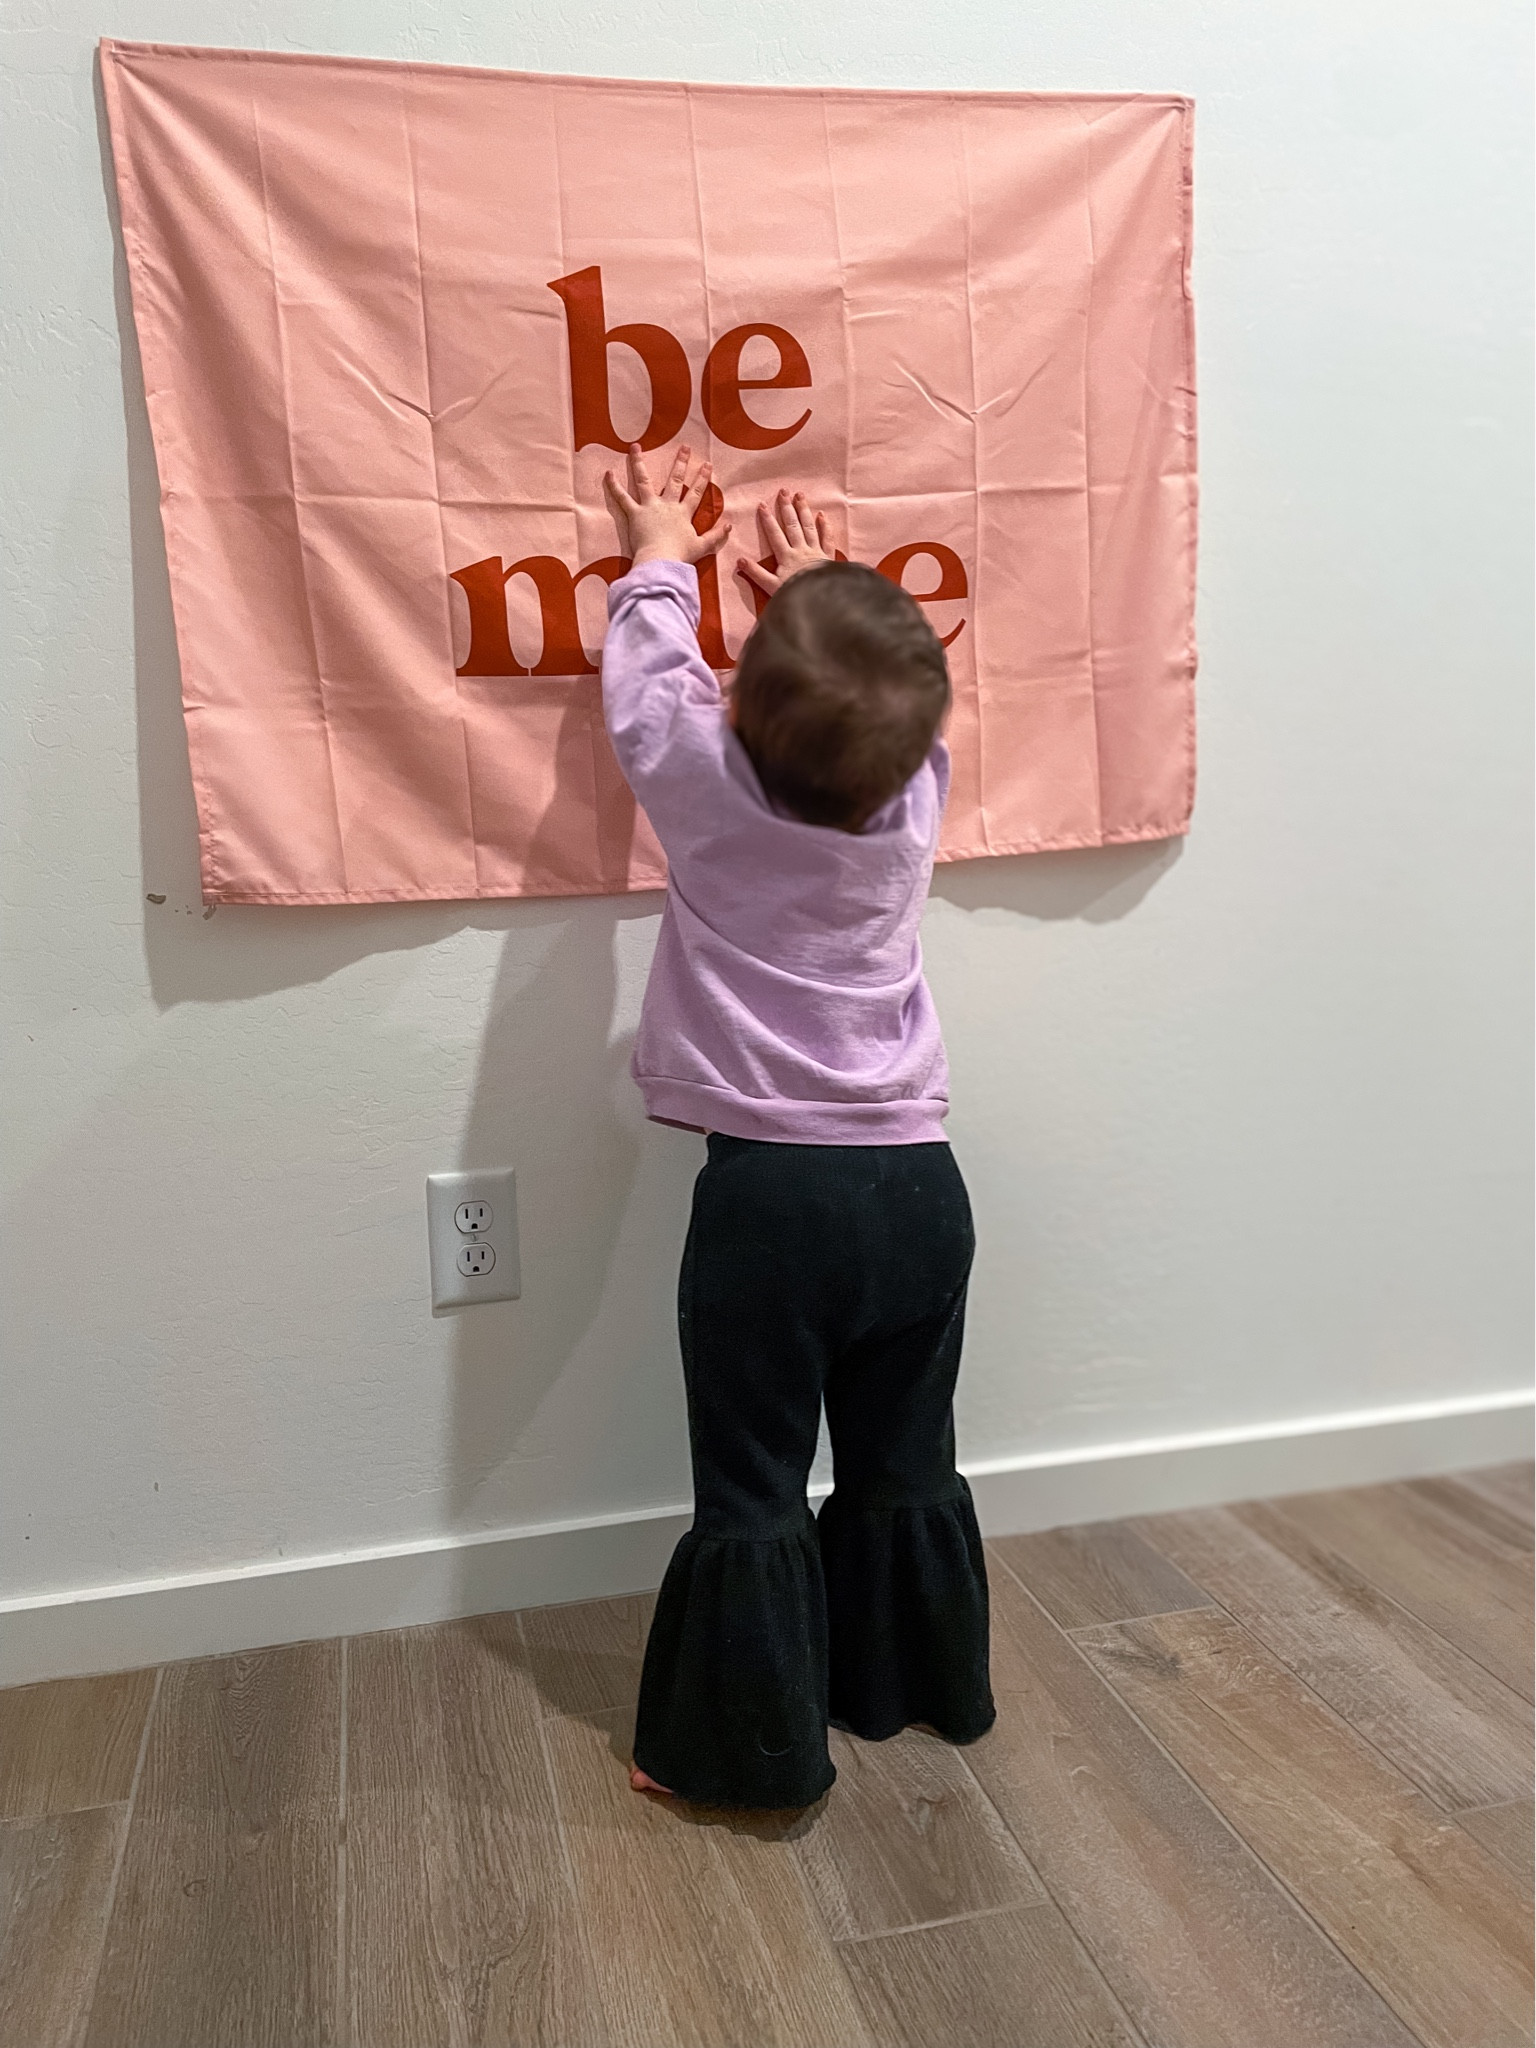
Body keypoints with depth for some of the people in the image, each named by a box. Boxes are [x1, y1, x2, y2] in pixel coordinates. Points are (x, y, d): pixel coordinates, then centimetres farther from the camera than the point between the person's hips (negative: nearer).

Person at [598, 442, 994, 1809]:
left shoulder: (709, 790, -10)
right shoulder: (916, 792, -2)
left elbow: (649, 682, 8)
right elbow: (876, 705, 20)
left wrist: (660, 556, 26)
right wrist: (824, 588, 34)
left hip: (768, 1188, -4)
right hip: (916, 1181, 4)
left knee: (753, 1492, 9)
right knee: (908, 1467, 20)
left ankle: (754, 1748, 22)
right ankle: (932, 1686, 38)